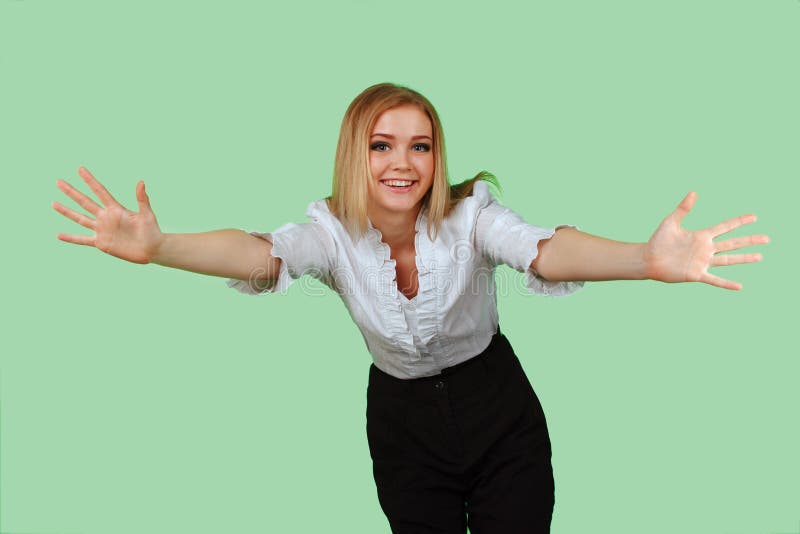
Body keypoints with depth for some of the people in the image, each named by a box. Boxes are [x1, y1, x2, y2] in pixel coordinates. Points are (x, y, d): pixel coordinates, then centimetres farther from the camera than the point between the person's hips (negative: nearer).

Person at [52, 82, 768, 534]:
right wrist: (155, 247, -58)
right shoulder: (334, 231, -17)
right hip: (404, 424, 2)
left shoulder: (468, 214, -21)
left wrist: (648, 260, -63)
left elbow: (542, 251, -41)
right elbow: (261, 254, -36)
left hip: (498, 410, -1)